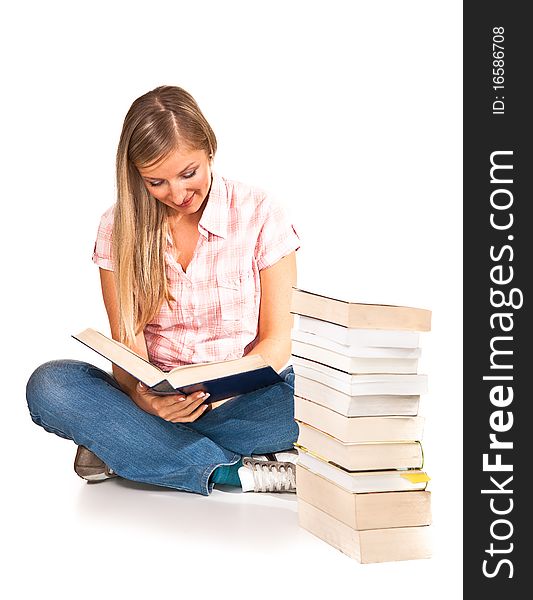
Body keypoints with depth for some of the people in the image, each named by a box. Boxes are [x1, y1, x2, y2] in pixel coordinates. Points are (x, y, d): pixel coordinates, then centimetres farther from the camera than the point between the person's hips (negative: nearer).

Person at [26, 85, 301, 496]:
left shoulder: (258, 213, -4)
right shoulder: (119, 227, 1)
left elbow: (277, 337, -4)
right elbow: (126, 339, -5)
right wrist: (142, 395, -29)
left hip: (246, 397, -1)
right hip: (156, 396, 1)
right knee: (48, 385, -27)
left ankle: (120, 449, -22)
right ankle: (239, 473, -29)